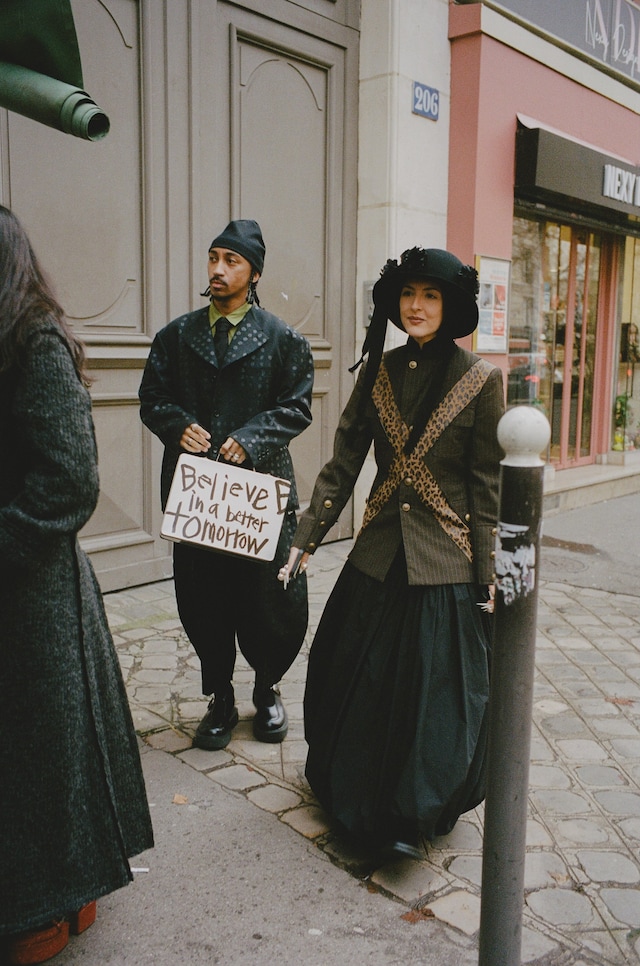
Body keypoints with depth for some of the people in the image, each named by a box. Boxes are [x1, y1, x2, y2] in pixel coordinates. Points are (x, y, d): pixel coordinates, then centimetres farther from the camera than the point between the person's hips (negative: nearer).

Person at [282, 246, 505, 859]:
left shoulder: (480, 380, -7)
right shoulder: (378, 373, 4)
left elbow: (486, 487, -5)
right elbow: (343, 465, 4)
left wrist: (485, 576, -6)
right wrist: (304, 539, 0)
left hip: (444, 563, -4)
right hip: (378, 554, 4)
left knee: (435, 691, 6)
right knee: (355, 682, 14)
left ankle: (417, 815, 30)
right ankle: (355, 795, 39)